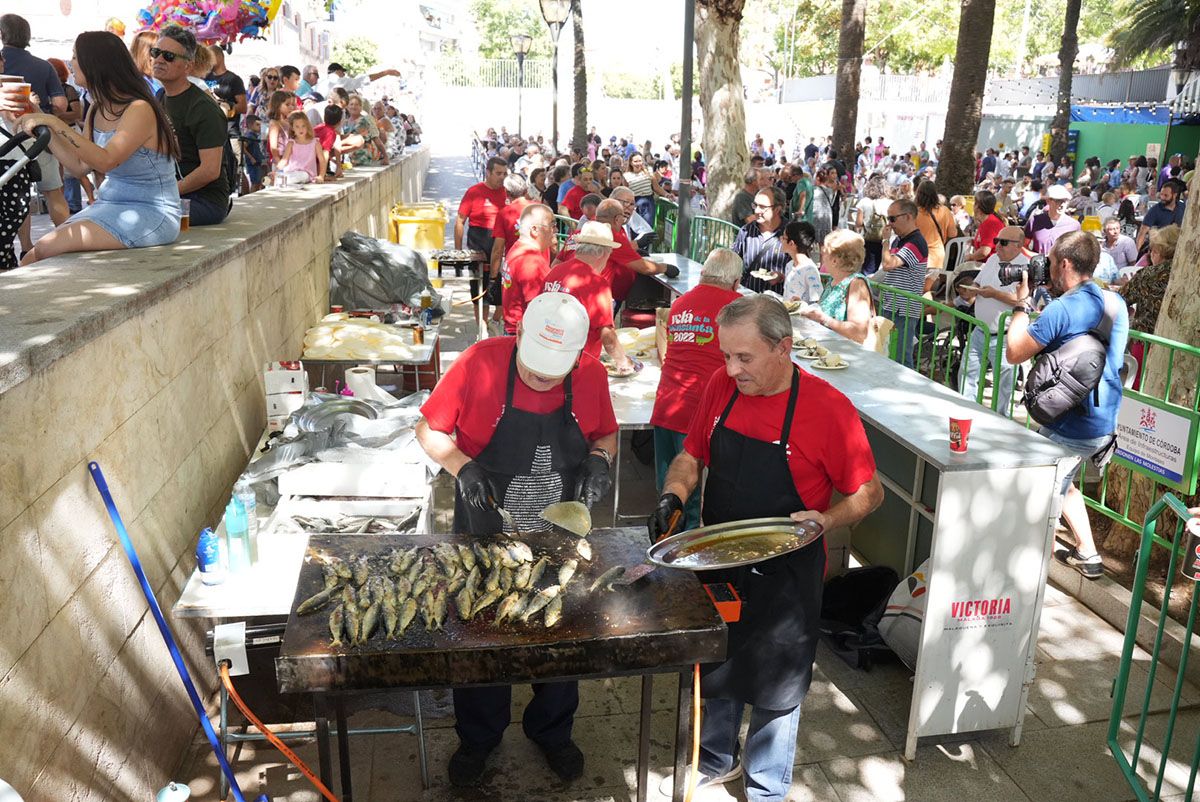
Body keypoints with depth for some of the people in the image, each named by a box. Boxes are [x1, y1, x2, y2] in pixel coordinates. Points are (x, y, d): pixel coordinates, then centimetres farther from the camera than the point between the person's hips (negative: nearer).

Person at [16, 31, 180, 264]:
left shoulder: (140, 109, -14)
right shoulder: (97, 110, 13)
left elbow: (106, 161, -27)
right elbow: (80, 166, 13)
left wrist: (55, 123, -26)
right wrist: (43, 128, 10)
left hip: (150, 213, -8)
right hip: (110, 207, 8)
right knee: (46, 244, -9)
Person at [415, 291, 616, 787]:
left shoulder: (591, 375, -10)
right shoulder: (480, 363, -18)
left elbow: (606, 435, 7)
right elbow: (429, 431, -9)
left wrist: (600, 460, -15)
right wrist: (462, 467, -26)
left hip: (560, 540, 2)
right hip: (485, 536, -2)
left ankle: (551, 732, 44)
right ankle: (477, 738, 41)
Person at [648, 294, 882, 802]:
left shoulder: (828, 409, -19)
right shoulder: (721, 387, -6)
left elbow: (869, 493, -10)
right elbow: (691, 456, 6)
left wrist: (823, 521, -28)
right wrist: (673, 496, -12)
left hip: (784, 579, -4)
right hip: (718, 567, 5)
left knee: (774, 687, 13)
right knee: (717, 669, 22)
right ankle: (719, 760, 49)